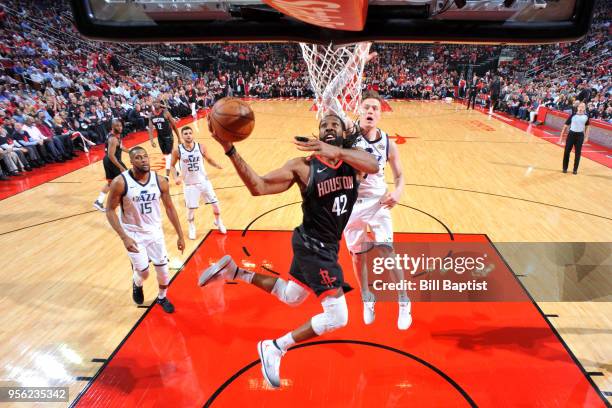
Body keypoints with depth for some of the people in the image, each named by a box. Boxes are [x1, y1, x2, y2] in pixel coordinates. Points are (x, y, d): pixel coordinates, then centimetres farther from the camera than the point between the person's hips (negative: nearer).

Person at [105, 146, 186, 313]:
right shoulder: (120, 182, -19)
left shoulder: (160, 181, -10)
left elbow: (169, 207, 0)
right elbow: (110, 211, -12)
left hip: (155, 232, 3)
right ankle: (136, 285, 38)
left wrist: (180, 235, 0)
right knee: (143, 272, -1)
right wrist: (124, 237, -22)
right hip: (133, 234, -3)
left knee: (163, 269, 8)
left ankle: (162, 298, 37)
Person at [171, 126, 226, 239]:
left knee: (215, 203, 8)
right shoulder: (177, 151, -11)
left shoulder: (201, 147, -9)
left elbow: (209, 159, 5)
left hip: (203, 181, 2)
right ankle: (191, 228, 31)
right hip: (189, 184, -2)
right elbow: (172, 165, 2)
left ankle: (218, 222, 35)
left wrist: (217, 165, -16)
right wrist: (175, 177, -15)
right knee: (191, 208, 4)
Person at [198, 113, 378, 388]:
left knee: (290, 296, 26)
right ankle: (274, 348, 7)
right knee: (337, 317, -7)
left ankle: (234, 271, 32)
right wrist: (230, 151, -30)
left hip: (313, 245, 7)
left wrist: (336, 152, -46)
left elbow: (374, 166, -28)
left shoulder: (353, 160, -3)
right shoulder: (303, 166, -14)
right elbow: (258, 187, -20)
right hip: (314, 246, -7)